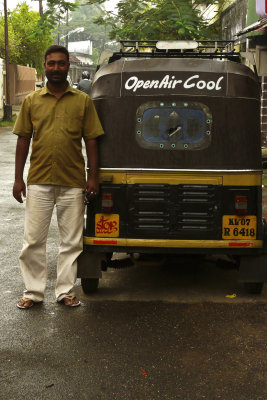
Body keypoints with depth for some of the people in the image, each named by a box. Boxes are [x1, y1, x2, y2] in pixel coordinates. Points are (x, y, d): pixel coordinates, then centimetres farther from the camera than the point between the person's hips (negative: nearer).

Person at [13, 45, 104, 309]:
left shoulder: (83, 101, 5)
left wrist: (92, 176, -2)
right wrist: (18, 178, 2)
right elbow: (23, 140, 7)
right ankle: (33, 291, 17)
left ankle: (66, 291, 19)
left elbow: (91, 140, 4)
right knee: (33, 240, 4)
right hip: (39, 181, 1)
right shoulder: (31, 101, 7)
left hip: (73, 183, 0)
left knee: (71, 241, 6)